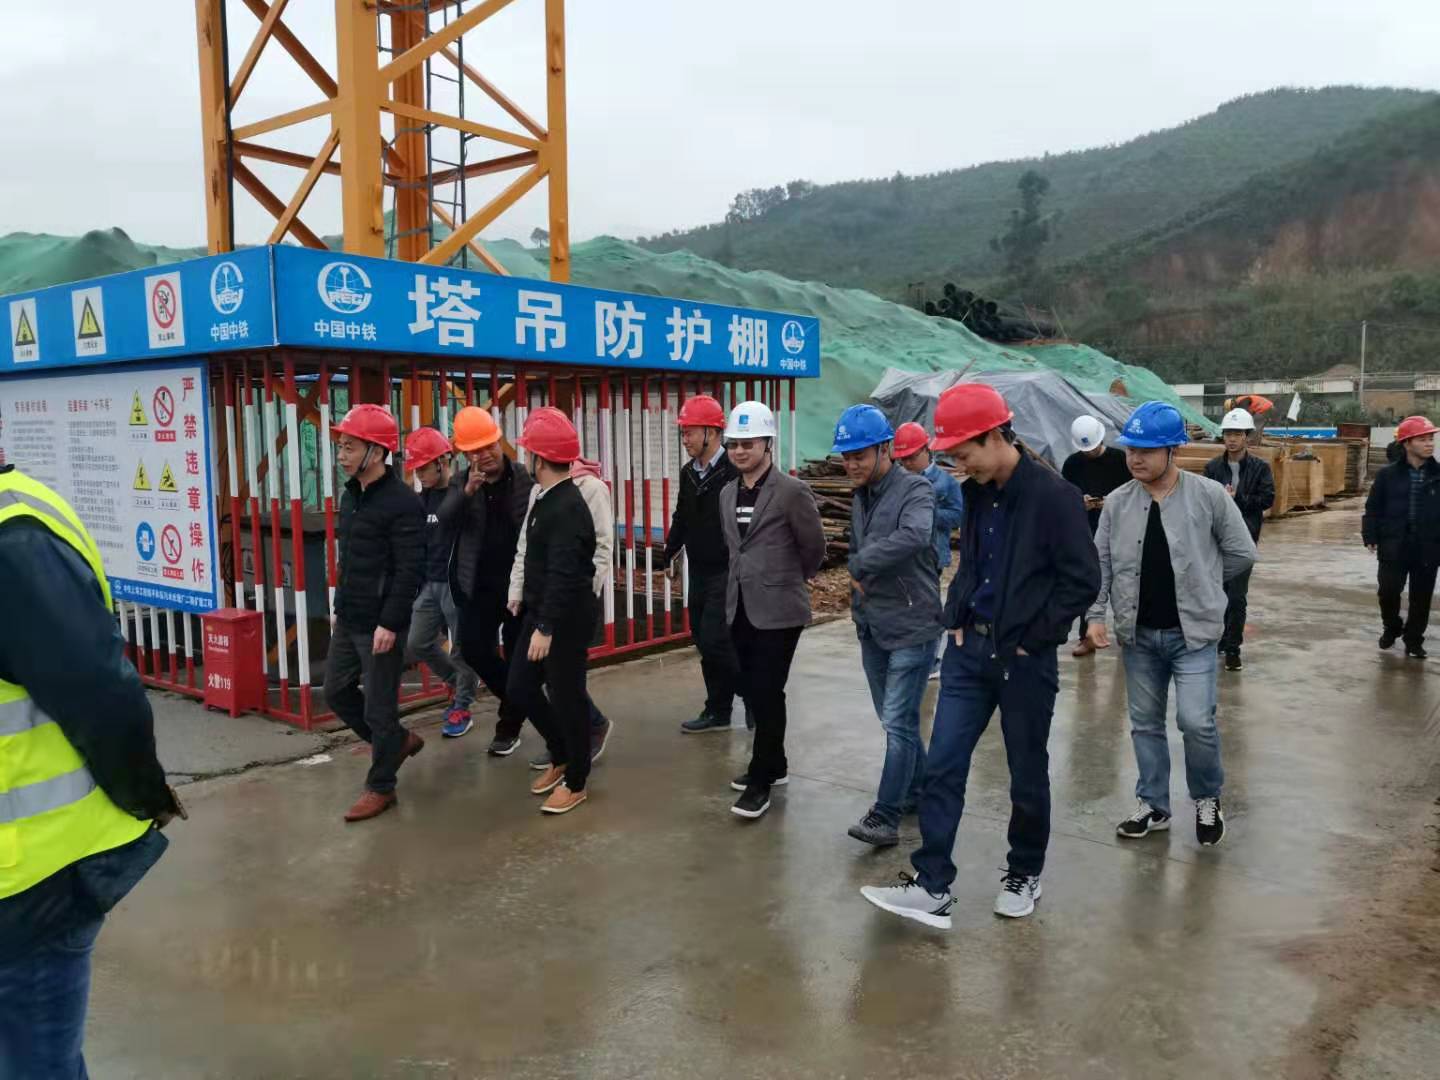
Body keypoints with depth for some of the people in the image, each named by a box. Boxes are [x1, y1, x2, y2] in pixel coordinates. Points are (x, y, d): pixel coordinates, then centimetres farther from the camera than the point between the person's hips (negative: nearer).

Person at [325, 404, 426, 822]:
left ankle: (380, 787, 18)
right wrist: (340, 607, 20)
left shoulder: (402, 502, -18)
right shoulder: (351, 495, 10)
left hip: (380, 626, -9)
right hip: (348, 622, 9)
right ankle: (399, 740, 34)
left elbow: (409, 571, -21)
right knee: (336, 691, 17)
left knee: (378, 707, 2)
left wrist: (390, 623, -23)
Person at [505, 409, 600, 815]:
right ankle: (562, 756, 32)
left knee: (566, 697, 2)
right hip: (541, 612, 10)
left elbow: (563, 575, -27)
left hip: (567, 620, -10)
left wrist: (546, 627, -28)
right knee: (520, 687, 15)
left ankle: (576, 781, 19)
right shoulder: (547, 498, 10)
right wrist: (531, 611, 21)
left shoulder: (568, 507, -22)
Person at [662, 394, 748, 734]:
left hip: (727, 572, -8)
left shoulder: (734, 472, -16)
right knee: (704, 641, 12)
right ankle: (718, 712, 24)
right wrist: (670, 553, 22)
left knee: (715, 641, -11)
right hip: (699, 571, 8)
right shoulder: (688, 473, 10)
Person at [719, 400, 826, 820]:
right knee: (751, 690, 13)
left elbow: (814, 547, -3)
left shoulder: (792, 491, -12)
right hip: (740, 606, 7)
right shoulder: (727, 493, 9)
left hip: (778, 608, -7)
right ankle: (774, 764, 30)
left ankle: (762, 781, 6)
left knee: (767, 693, -4)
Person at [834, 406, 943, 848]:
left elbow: (913, 536, -35)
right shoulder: (860, 498, 10)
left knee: (898, 723, -6)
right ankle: (917, 791, 34)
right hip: (871, 626, 8)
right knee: (895, 719, 17)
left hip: (911, 625, -8)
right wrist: (858, 584, 2)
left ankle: (885, 816, 0)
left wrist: (861, 564, -23)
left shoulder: (915, 489, -15)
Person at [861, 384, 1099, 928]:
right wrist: (956, 620, 8)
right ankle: (932, 886, 7)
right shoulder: (976, 493, 6)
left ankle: (1024, 876, 31)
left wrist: (1033, 638, -13)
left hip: (1024, 659, -6)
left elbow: (1082, 580, -14)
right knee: (943, 766, 1)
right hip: (970, 649, 6)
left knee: (1027, 774, 11)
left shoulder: (1053, 495, -15)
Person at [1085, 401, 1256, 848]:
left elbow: (1242, 554, 0)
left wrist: (1199, 587, 6)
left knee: (1196, 721, -7)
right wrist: (1096, 614, -5)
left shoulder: (1209, 496, -8)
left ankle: (1207, 799, 20)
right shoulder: (1117, 503, -1)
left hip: (1192, 631, -3)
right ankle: (1153, 806, 27)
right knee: (1145, 723, 12)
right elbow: (1101, 563, 3)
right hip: (1138, 634, 3)